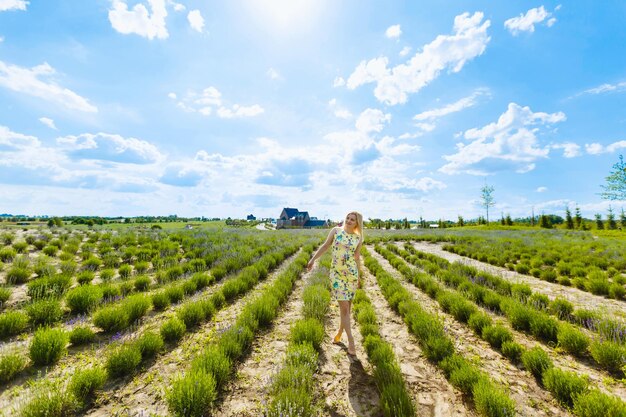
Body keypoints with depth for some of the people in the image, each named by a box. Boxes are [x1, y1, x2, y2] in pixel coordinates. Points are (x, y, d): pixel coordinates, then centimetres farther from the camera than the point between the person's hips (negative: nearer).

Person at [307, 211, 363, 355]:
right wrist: (313, 259, 2)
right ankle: (351, 341, 14)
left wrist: (358, 275, 15)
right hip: (336, 274, -2)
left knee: (347, 305, 13)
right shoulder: (336, 230, -3)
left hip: (351, 273, 2)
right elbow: (325, 246, 4)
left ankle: (340, 332, 38)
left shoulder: (358, 238, 1)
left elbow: (357, 257, 11)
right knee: (344, 307, -2)